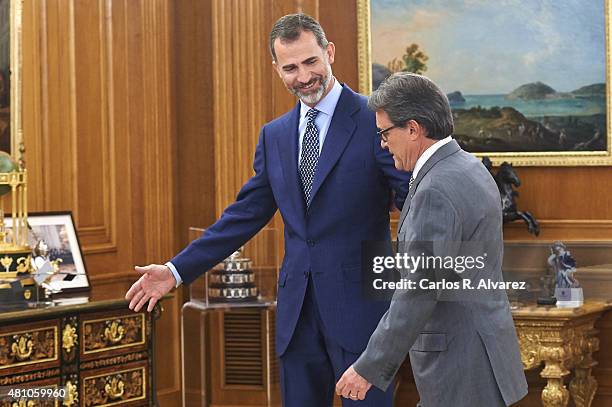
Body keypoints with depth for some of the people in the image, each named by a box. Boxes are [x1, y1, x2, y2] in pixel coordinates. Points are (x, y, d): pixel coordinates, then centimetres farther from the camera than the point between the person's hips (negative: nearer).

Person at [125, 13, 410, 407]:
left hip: (360, 303, -5)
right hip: (298, 311, 6)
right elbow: (247, 213, 15)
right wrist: (178, 269, 10)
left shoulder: (376, 121, -6)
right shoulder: (275, 135, 12)